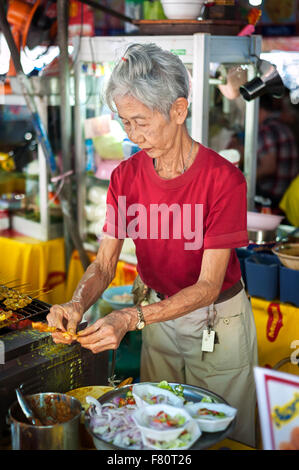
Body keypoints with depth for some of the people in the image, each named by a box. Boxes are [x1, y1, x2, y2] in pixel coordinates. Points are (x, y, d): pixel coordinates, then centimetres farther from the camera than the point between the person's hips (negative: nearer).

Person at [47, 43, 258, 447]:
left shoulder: (223, 179, -24)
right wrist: (78, 303, -30)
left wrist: (131, 318, -37)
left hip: (218, 323, -4)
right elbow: (104, 263, -8)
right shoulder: (126, 176, -8)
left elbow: (208, 285, -25)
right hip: (159, 315, 4)